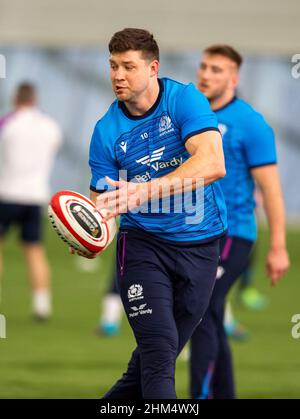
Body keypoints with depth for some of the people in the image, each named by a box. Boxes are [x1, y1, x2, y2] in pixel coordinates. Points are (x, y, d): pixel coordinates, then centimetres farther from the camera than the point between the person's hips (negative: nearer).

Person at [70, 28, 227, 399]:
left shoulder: (185, 100, -11)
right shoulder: (107, 131, -4)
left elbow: (213, 163, -26)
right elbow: (102, 202, -1)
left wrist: (144, 191, -37)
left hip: (201, 246, 0)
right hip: (143, 242, 0)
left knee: (159, 355, 9)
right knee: (159, 352, -16)